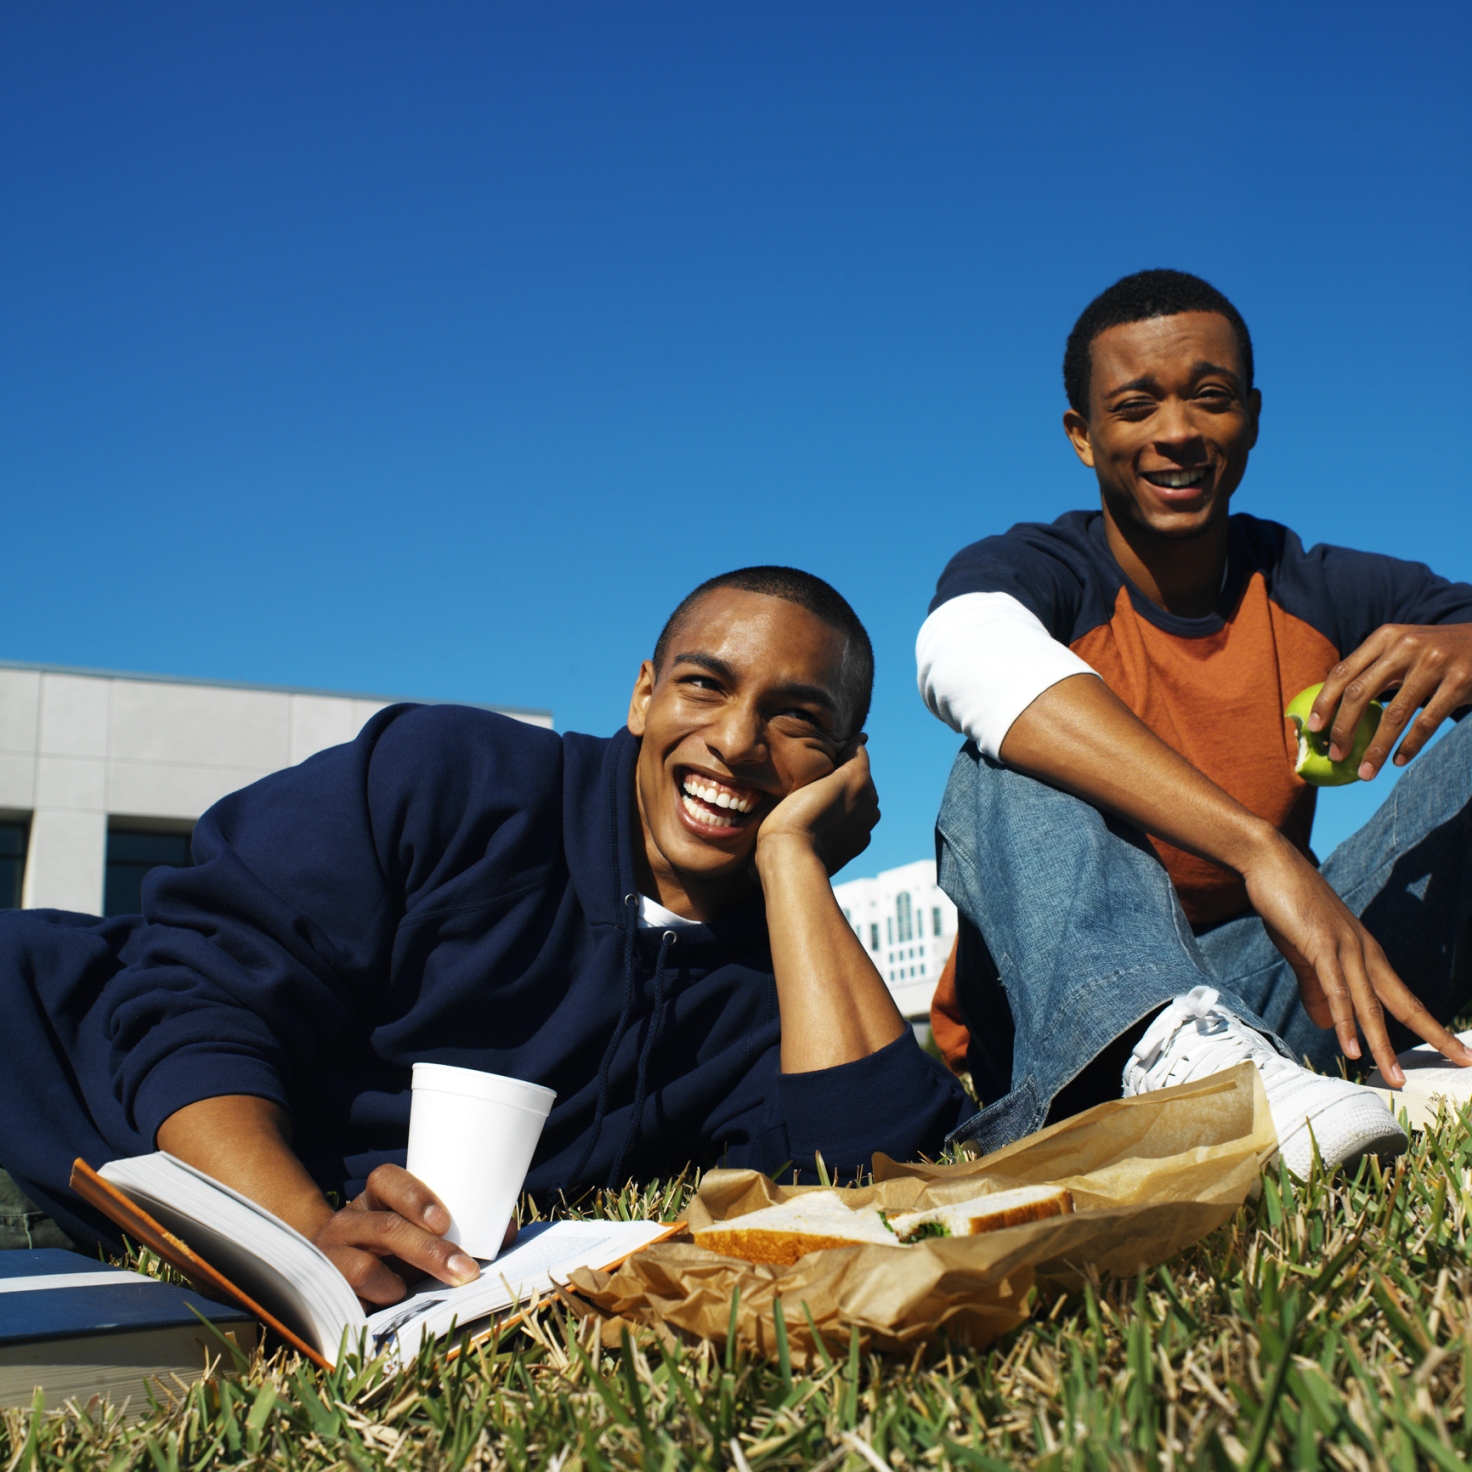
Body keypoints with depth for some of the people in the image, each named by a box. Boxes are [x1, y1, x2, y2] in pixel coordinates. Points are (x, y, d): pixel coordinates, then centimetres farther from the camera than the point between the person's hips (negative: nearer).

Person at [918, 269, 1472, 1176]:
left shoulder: (1322, 593, 5)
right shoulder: (1033, 574, -6)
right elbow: (969, 654, -32)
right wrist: (1261, 848, -43)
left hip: (1267, 988, 3)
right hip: (1064, 1015, -3)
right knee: (1018, 750, -26)